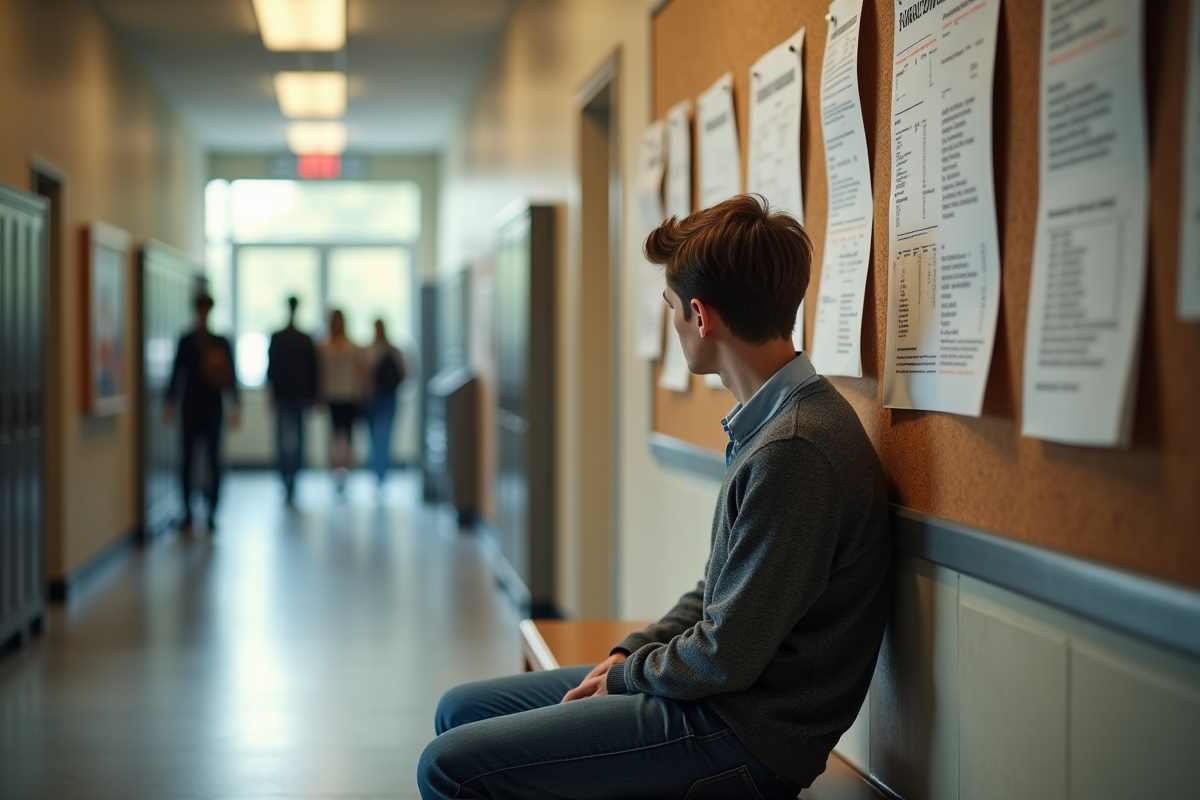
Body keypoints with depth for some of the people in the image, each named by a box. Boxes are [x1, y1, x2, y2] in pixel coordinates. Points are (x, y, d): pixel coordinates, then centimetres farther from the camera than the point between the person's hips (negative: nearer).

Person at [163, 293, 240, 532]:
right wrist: (170, 403, -1)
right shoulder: (185, 342, 5)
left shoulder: (221, 343, 4)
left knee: (213, 460, -3)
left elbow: (230, 377, 2)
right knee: (188, 459, 2)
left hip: (213, 407, -1)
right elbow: (176, 374, 5)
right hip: (190, 407, 1)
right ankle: (187, 512, 10)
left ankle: (211, 514, 1)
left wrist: (234, 405, -9)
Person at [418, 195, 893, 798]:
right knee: (460, 710, 16)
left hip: (746, 737, -10)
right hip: (714, 695, 10)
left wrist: (626, 673, -5)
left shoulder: (795, 448, -25)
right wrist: (627, 655, 6)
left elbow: (724, 660, -22)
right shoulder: (766, 421, 10)